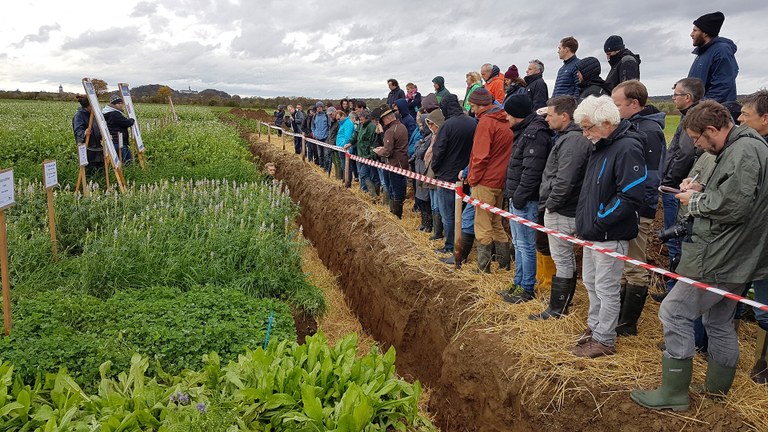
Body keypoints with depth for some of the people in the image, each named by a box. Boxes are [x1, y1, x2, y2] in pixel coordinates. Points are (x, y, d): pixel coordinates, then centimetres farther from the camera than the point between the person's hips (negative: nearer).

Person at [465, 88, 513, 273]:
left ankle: (483, 266, 2)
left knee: (483, 225, -2)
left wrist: (473, 178, -9)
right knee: (496, 223, 18)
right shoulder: (505, 122, 13)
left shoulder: (486, 122, -13)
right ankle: (505, 261, 22)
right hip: (500, 180, 8)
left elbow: (481, 155, -19)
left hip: (485, 182, -8)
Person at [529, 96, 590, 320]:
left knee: (562, 260, 0)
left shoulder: (573, 140, -20)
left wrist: (551, 204, -15)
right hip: (560, 210, 10)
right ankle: (562, 303, 32)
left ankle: (557, 310, 10)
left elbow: (564, 181, -26)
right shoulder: (568, 137, 13)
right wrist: (549, 203, 14)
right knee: (566, 259, 18)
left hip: (561, 212, -10)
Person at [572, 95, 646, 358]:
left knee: (606, 287, 2)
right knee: (590, 282, 19)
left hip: (610, 235, -9)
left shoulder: (627, 148, -18)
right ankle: (594, 327, 36)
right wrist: (585, 222, 11)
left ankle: (604, 340, 16)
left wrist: (599, 224, -20)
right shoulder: (601, 146, 11)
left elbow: (630, 196, -24)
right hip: (593, 231, 9)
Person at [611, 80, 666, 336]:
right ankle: (619, 317, 29)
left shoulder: (649, 130, -16)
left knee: (635, 270, 1)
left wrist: (633, 211, -20)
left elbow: (650, 177, -21)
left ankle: (626, 325, 11)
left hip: (636, 211, -10)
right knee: (624, 266, 17)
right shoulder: (632, 125, 13)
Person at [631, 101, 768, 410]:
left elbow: (733, 206, -27)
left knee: (674, 313, -5)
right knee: (719, 321, 20)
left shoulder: (743, 151, -20)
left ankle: (674, 393, 3)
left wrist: (696, 202, -10)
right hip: (735, 258, 11)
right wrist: (703, 188, 7)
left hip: (719, 259, -11)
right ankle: (718, 386, 34)